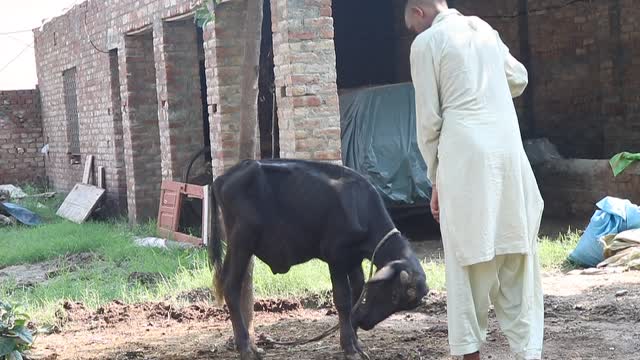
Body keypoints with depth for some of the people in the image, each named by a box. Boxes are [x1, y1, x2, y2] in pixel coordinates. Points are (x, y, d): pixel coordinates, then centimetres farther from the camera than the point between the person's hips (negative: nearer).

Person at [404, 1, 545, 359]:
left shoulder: (427, 42, 0)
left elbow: (429, 118, -2)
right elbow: (519, 79, 30)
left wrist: (435, 178, 6)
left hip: (466, 156, -5)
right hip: (509, 149, 5)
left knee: (469, 260, 3)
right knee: (517, 256, 6)